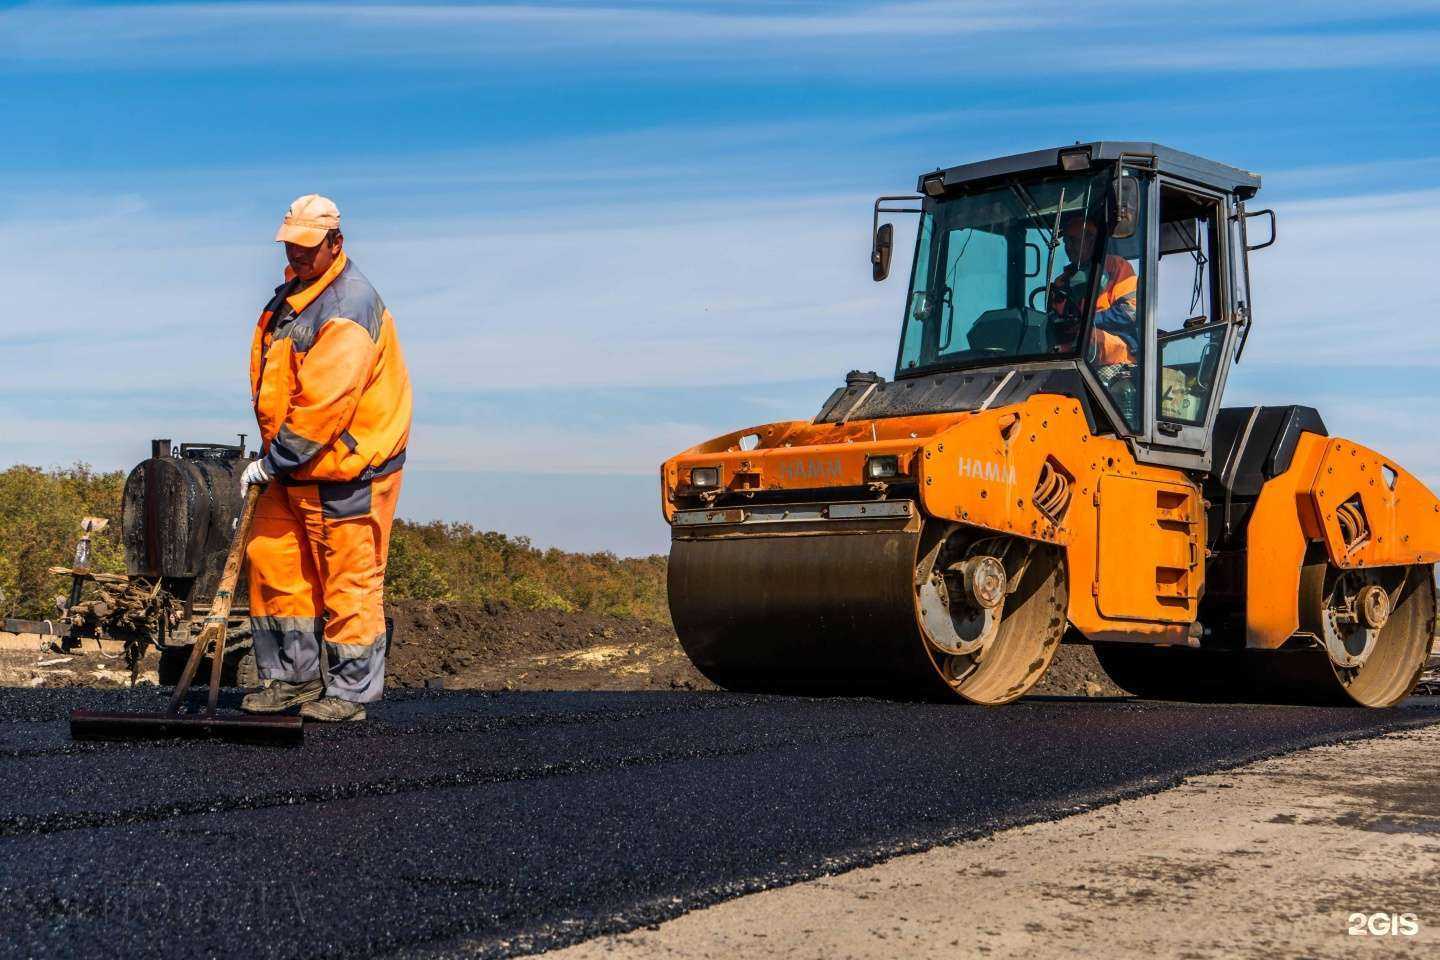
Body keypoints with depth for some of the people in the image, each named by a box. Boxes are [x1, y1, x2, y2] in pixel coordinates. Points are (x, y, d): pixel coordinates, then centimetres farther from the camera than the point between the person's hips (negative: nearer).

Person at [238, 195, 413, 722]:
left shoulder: (349, 307, -20)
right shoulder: (292, 292, 12)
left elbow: (324, 402, -25)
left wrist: (272, 462, -17)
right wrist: (272, 455, 19)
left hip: (347, 467, -9)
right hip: (294, 466, 9)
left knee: (348, 580, 0)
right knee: (272, 561, 10)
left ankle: (349, 693, 11)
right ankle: (294, 677, 22)